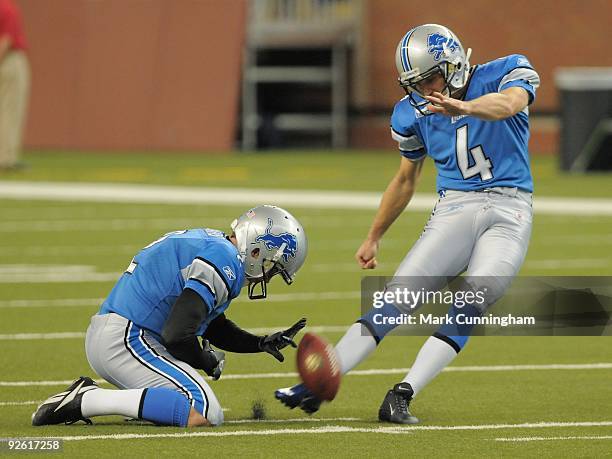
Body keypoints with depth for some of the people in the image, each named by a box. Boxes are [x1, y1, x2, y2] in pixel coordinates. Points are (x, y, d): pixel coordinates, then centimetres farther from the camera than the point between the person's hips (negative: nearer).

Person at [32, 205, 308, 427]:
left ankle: (88, 394, 10)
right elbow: (177, 334, -22)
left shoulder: (207, 243, 19)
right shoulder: (225, 263, -15)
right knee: (205, 413, -21)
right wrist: (208, 363, -2)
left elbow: (213, 327, 30)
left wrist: (262, 344, 19)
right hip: (128, 341, -11)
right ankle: (85, 401, -19)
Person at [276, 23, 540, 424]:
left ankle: (402, 395, -25)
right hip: (454, 208, 3)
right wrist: (374, 237, 27)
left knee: (470, 305, -22)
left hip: (510, 211, -3)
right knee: (401, 294, -13)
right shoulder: (414, 113, 7)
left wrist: (465, 108, -50)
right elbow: (406, 179, 22)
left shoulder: (505, 74, -4)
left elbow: (509, 102, -29)